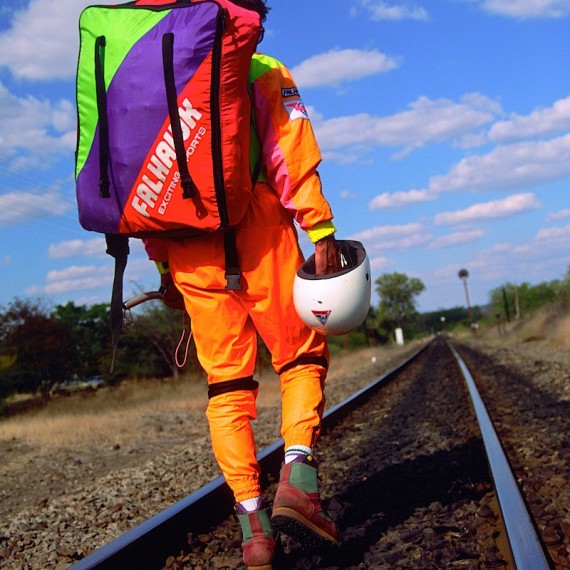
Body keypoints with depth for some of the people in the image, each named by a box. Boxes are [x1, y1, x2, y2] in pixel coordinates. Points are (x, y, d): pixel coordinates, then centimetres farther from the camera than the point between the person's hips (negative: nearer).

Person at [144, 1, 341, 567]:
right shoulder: (263, 73, 8)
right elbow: (293, 158, -6)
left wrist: (164, 264, 16)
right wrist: (322, 233, -9)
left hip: (187, 243, 4)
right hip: (255, 229, -3)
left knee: (226, 379, 6)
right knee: (302, 356, 8)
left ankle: (252, 522, -1)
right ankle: (297, 475, -14)